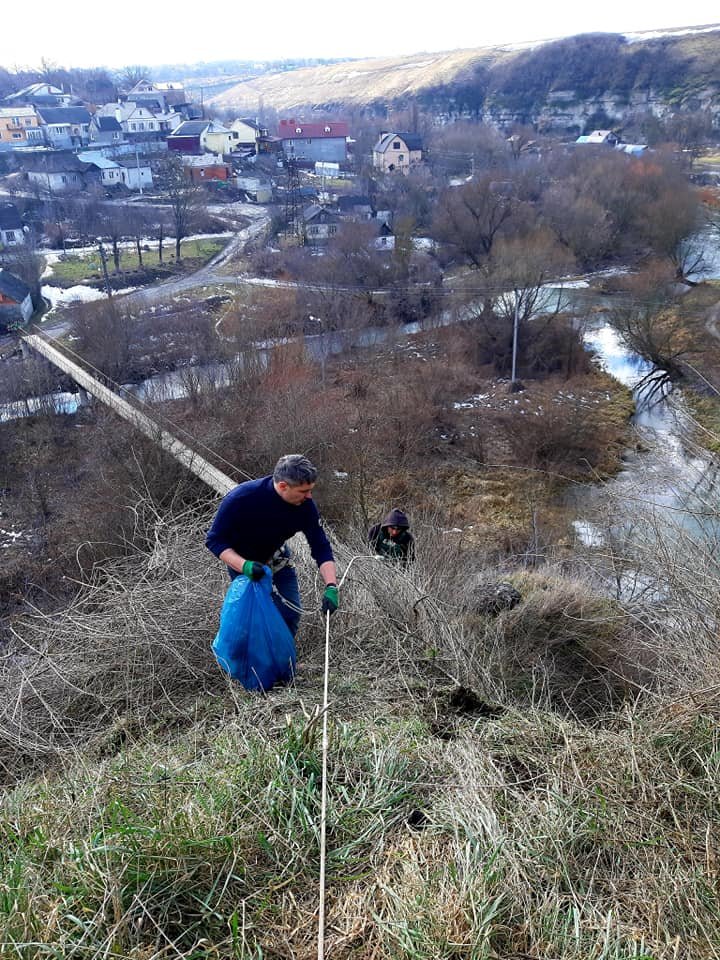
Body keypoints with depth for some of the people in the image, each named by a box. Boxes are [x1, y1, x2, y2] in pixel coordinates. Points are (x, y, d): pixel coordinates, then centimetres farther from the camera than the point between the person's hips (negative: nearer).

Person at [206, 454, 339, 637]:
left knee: (291, 614, 4)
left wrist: (331, 587, -33)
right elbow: (215, 540, -25)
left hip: (276, 557, 4)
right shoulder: (240, 499, -35)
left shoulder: (305, 505, -25)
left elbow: (321, 548, -20)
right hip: (241, 561, -3)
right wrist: (244, 565, -41)